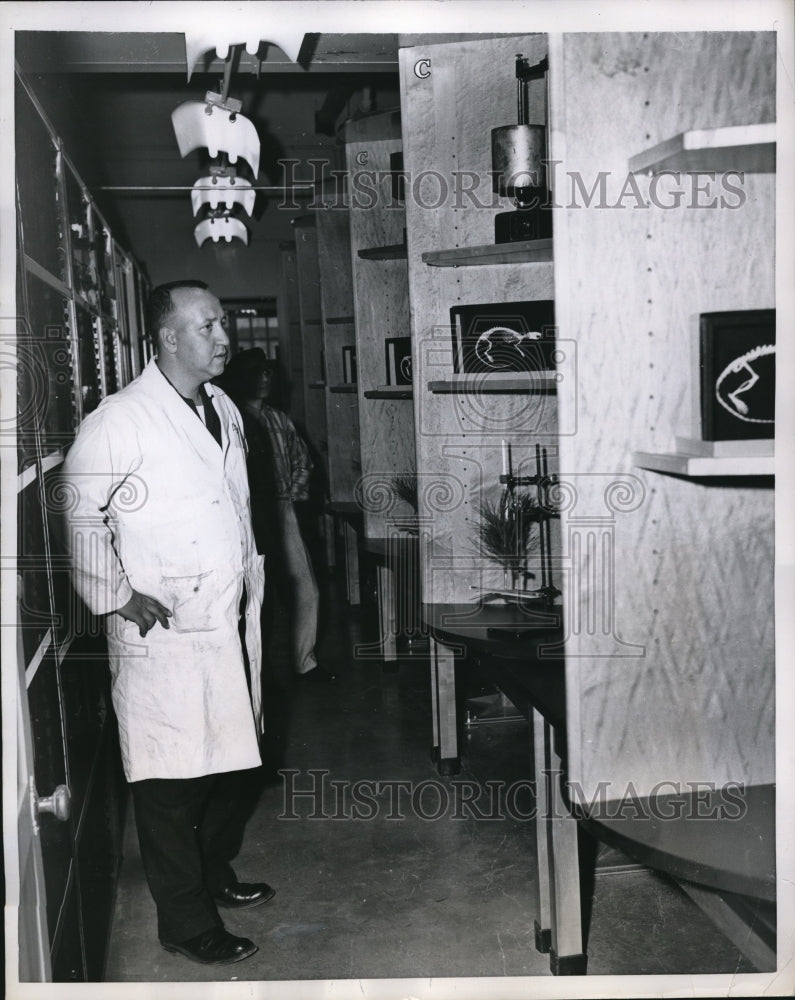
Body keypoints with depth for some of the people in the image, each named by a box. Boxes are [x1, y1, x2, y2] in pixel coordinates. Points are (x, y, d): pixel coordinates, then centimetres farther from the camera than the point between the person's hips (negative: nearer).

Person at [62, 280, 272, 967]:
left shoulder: (225, 410, 11)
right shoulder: (121, 421, -14)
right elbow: (80, 516, -13)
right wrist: (115, 596, -14)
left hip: (232, 626, 8)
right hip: (163, 635, -8)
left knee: (228, 761, 20)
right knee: (171, 782, 3)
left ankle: (217, 875, 41)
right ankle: (187, 923, 19)